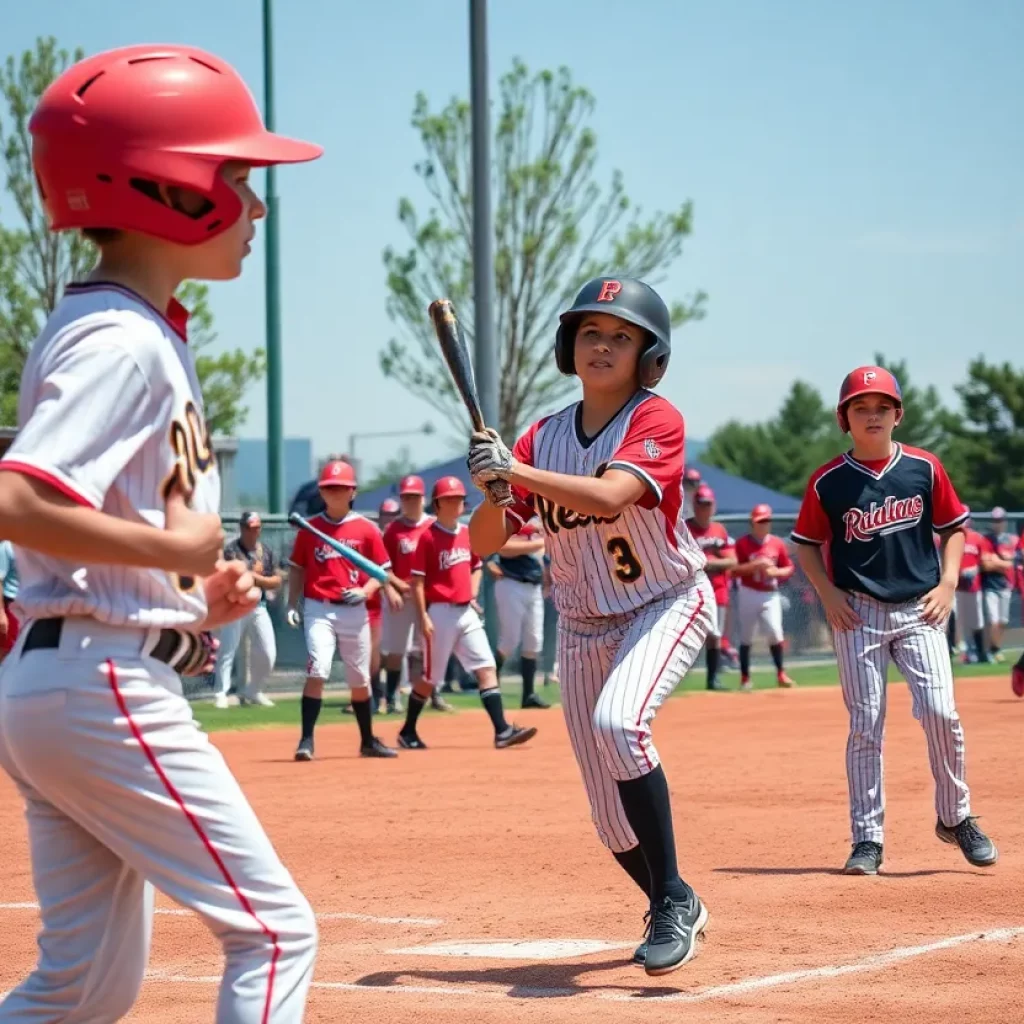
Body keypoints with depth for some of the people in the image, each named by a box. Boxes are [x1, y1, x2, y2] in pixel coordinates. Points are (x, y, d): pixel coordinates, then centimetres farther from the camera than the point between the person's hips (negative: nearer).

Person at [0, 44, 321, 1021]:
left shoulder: (128, 331, 16)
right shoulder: (123, 343, -15)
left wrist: (194, 598, 9)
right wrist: (178, 548, -18)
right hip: (106, 686, -10)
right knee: (274, 929, -2)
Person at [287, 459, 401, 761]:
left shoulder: (366, 529, 2)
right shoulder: (310, 529, 4)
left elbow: (382, 571, 4)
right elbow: (297, 569, 9)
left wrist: (365, 591, -13)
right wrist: (292, 605, -1)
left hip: (355, 611, 1)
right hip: (318, 609, -1)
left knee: (360, 679, 12)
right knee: (317, 672, -17)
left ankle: (368, 741, 25)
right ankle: (307, 740, -16)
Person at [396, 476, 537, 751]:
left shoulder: (467, 533, 10)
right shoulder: (428, 536, -9)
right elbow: (417, 580, -11)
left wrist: (473, 595, 8)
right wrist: (423, 617, -16)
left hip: (467, 612, 6)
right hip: (440, 612, -6)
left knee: (486, 667, -5)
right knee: (430, 677, 3)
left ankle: (502, 730, -10)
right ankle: (408, 732, 19)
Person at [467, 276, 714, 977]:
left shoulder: (657, 420, -15)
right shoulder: (544, 438, 0)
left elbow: (608, 496, -33)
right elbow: (485, 543, -1)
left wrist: (512, 468, -33)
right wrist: (494, 493, -21)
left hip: (668, 605, -5)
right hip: (582, 626, 5)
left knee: (617, 721, -34)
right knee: (613, 816, 3)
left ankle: (672, 898, -22)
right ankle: (676, 911, 31)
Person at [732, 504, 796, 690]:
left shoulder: (777, 543, 6)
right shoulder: (743, 543, -4)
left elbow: (789, 568, 10)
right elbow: (734, 570, -11)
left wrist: (776, 572, -10)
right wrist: (756, 564, -22)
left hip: (771, 594, 2)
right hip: (749, 594, -2)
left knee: (775, 633, -8)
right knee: (746, 636, 2)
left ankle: (780, 673, 5)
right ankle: (744, 677, 10)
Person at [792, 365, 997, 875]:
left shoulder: (924, 467, 1)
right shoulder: (828, 481, -1)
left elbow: (954, 527, 10)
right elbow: (806, 544, 8)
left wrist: (947, 583, -2)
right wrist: (828, 595, -4)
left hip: (919, 610, 0)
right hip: (858, 613, 0)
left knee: (940, 712, -11)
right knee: (865, 726, 1)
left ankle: (955, 817, 9)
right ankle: (867, 839, 7)